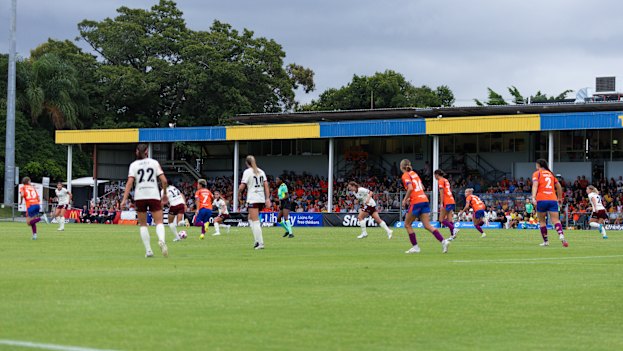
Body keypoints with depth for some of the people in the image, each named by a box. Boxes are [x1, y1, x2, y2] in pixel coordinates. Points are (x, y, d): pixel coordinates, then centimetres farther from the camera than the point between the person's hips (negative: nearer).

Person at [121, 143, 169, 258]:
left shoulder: (134, 165, 3)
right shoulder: (154, 162, 5)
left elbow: (129, 183, -7)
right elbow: (164, 180, -1)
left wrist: (124, 199, -9)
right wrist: (164, 194, 14)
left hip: (139, 196, 0)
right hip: (154, 196, 0)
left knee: (143, 224, 13)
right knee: (159, 222, 0)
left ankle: (148, 250, 5)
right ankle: (161, 240, -32)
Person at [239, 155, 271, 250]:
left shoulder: (247, 172, -6)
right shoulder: (261, 172, 12)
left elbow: (242, 186, -10)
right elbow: (266, 185, 6)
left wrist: (238, 192, 11)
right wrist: (267, 198, 4)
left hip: (252, 199, -7)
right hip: (262, 199, 7)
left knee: (255, 221, -6)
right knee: (251, 218, 20)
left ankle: (260, 243, -14)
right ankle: (257, 241, 10)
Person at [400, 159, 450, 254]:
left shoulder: (405, 175, -4)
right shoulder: (414, 173, 20)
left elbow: (410, 188, -19)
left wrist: (405, 200, -8)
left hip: (416, 202, -7)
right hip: (424, 199, 7)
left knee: (407, 225, 8)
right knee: (427, 225, 2)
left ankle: (415, 247, 5)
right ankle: (443, 241, -14)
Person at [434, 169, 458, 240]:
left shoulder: (441, 181, -6)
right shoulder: (446, 180, 20)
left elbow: (442, 193, -13)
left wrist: (441, 204, -16)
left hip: (447, 202, -9)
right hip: (452, 201, 9)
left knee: (441, 219, -6)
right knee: (449, 219, 4)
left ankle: (454, 229, -20)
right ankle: (452, 235, -2)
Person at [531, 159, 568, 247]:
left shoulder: (536, 173, 6)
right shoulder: (551, 174, 20)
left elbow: (535, 185, -10)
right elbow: (558, 186, 27)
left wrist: (533, 197, -22)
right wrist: (560, 198, 38)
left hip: (542, 200, -3)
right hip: (553, 200, 3)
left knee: (542, 221, 11)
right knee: (555, 220, -5)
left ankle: (545, 241, 11)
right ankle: (561, 236, -30)